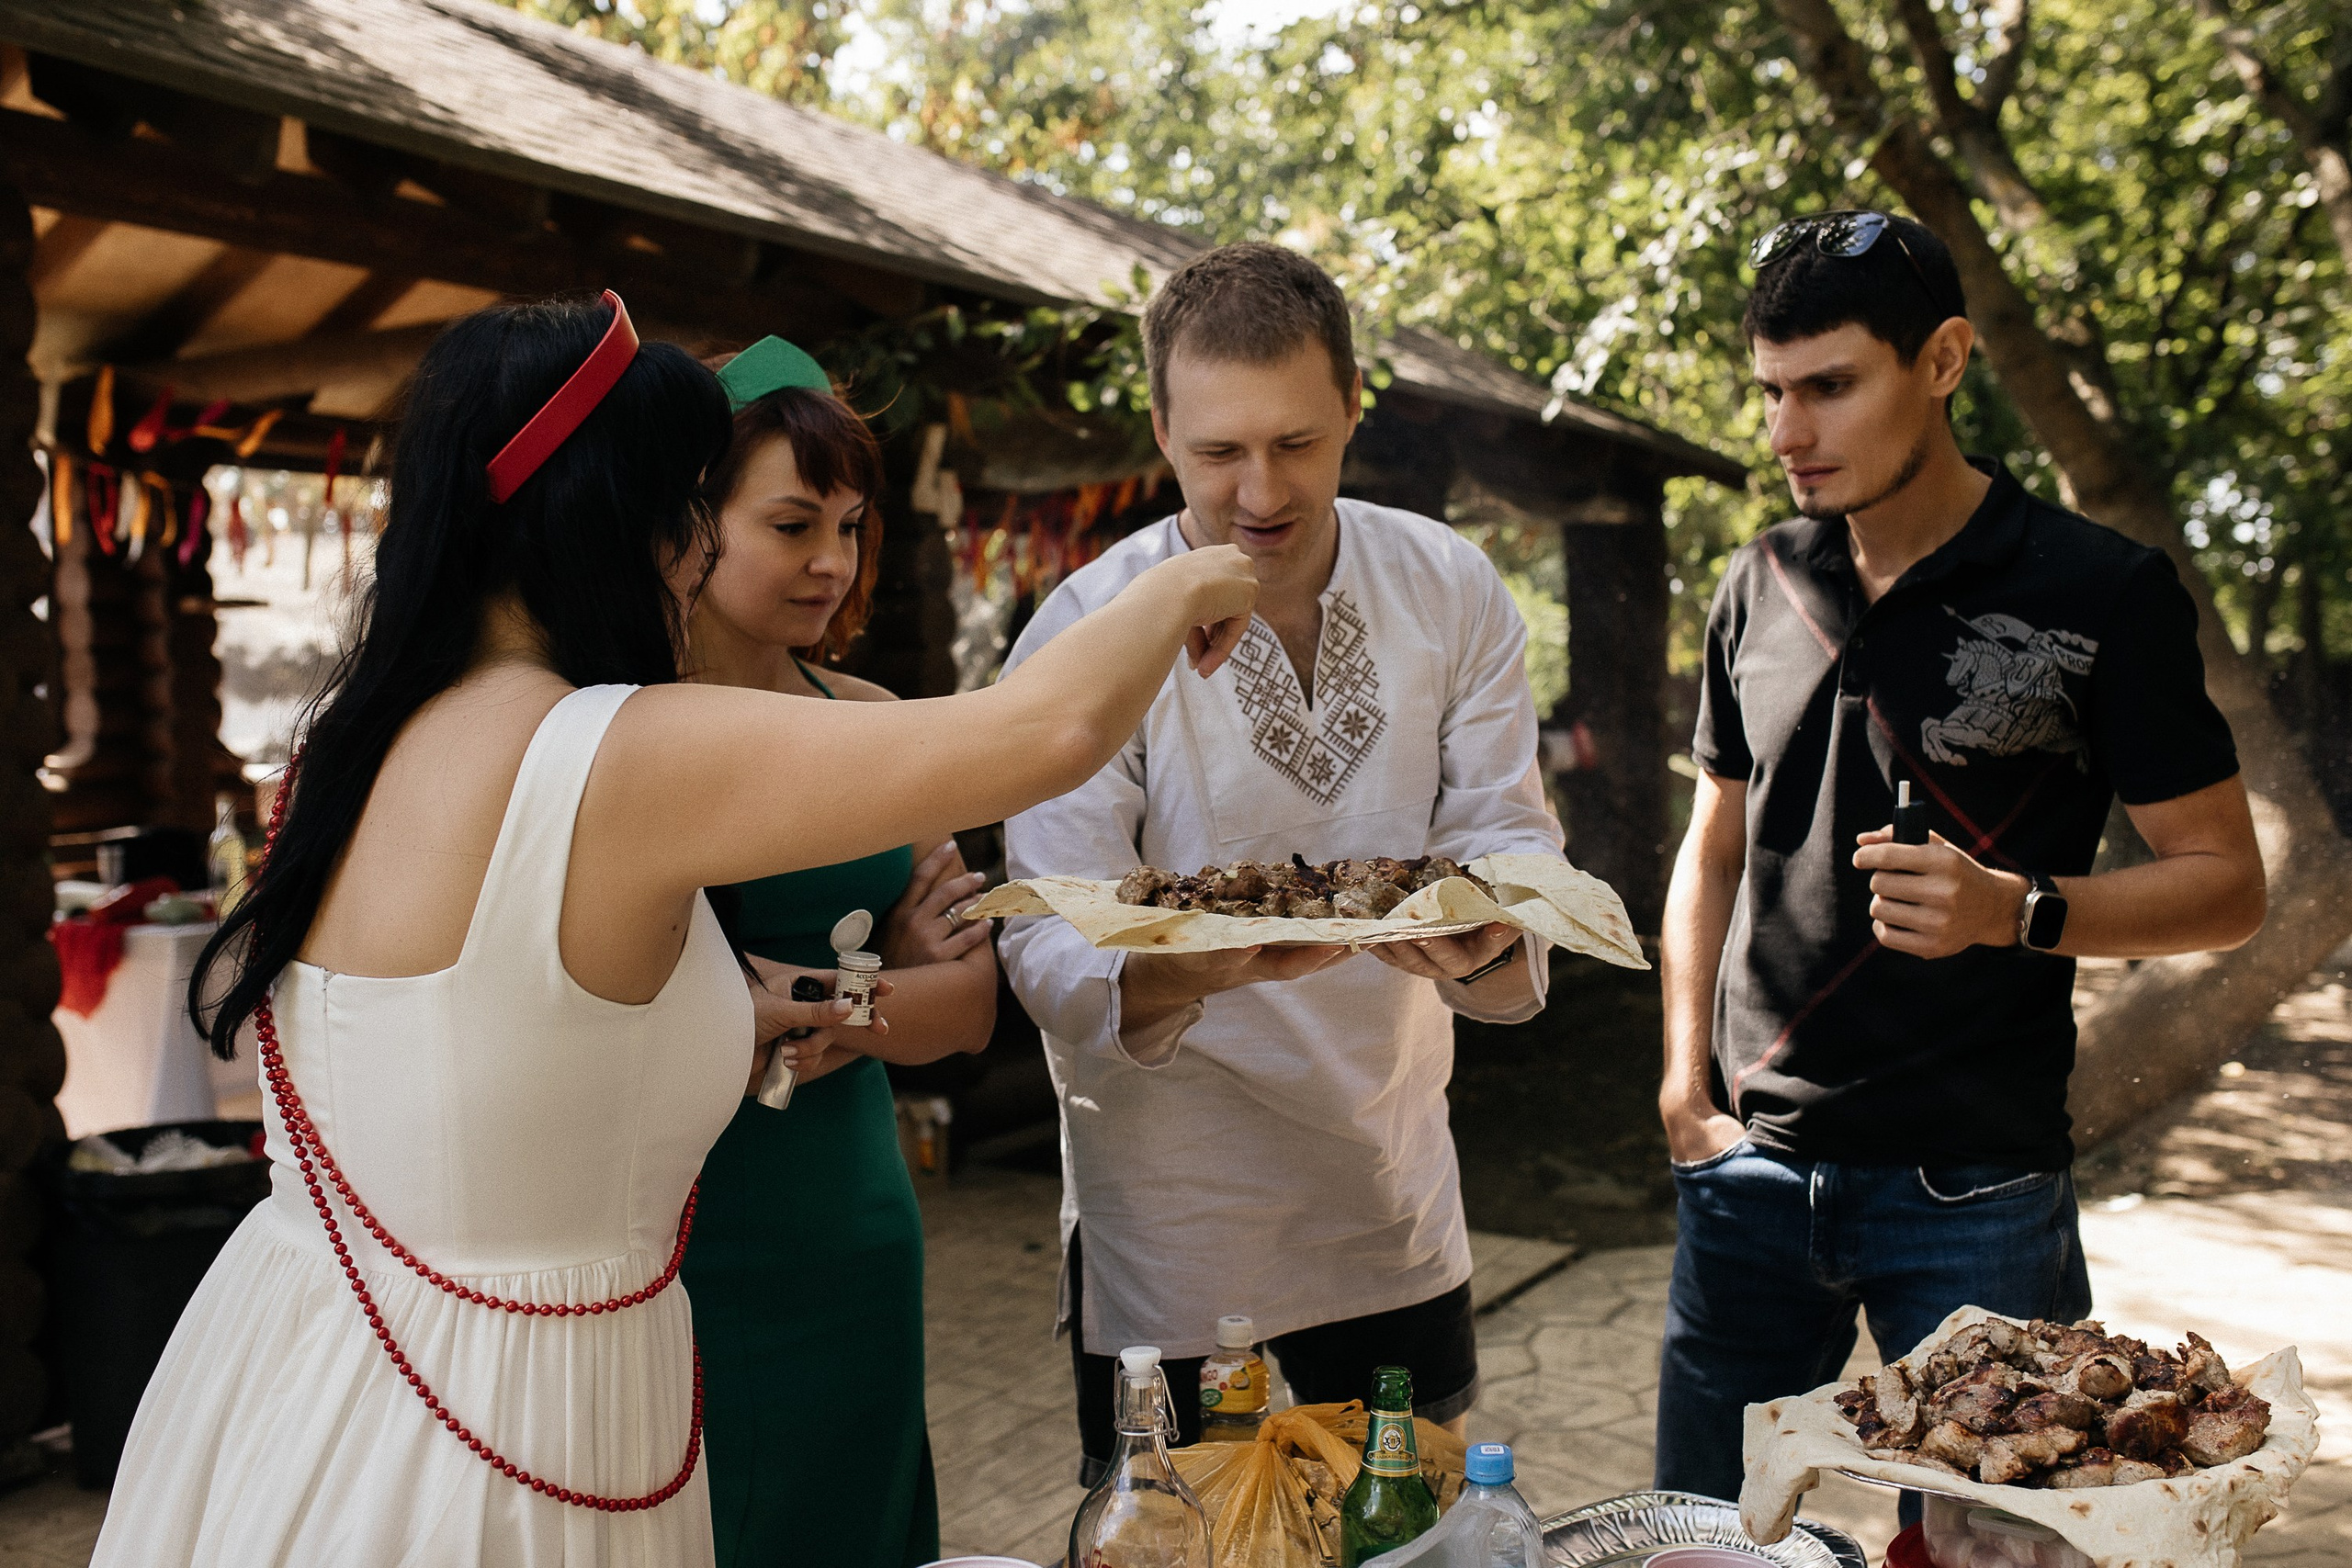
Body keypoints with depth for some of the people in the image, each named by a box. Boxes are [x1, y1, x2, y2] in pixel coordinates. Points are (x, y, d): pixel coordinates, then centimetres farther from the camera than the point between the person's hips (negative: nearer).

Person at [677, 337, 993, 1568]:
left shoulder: (867, 721, 8)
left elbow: (969, 1002, 7)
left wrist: (834, 1004, -14)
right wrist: (887, 980, -18)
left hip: (852, 1260, 6)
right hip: (663, 1268, -5)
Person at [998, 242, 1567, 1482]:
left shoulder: (1452, 590, -4)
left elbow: (1510, 839, -4)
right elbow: (1052, 959, -18)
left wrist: (1487, 939, -28)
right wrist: (1193, 968, -39)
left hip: (1397, 1204, 4)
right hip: (1173, 1228, -3)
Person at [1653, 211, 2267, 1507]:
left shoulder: (2100, 595, -7)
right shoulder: (1758, 589, 6)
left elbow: (2226, 881, -4)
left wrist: (2013, 910, -22)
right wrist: (1686, 1085, 6)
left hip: (1974, 1192, -4)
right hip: (1753, 1167, 4)